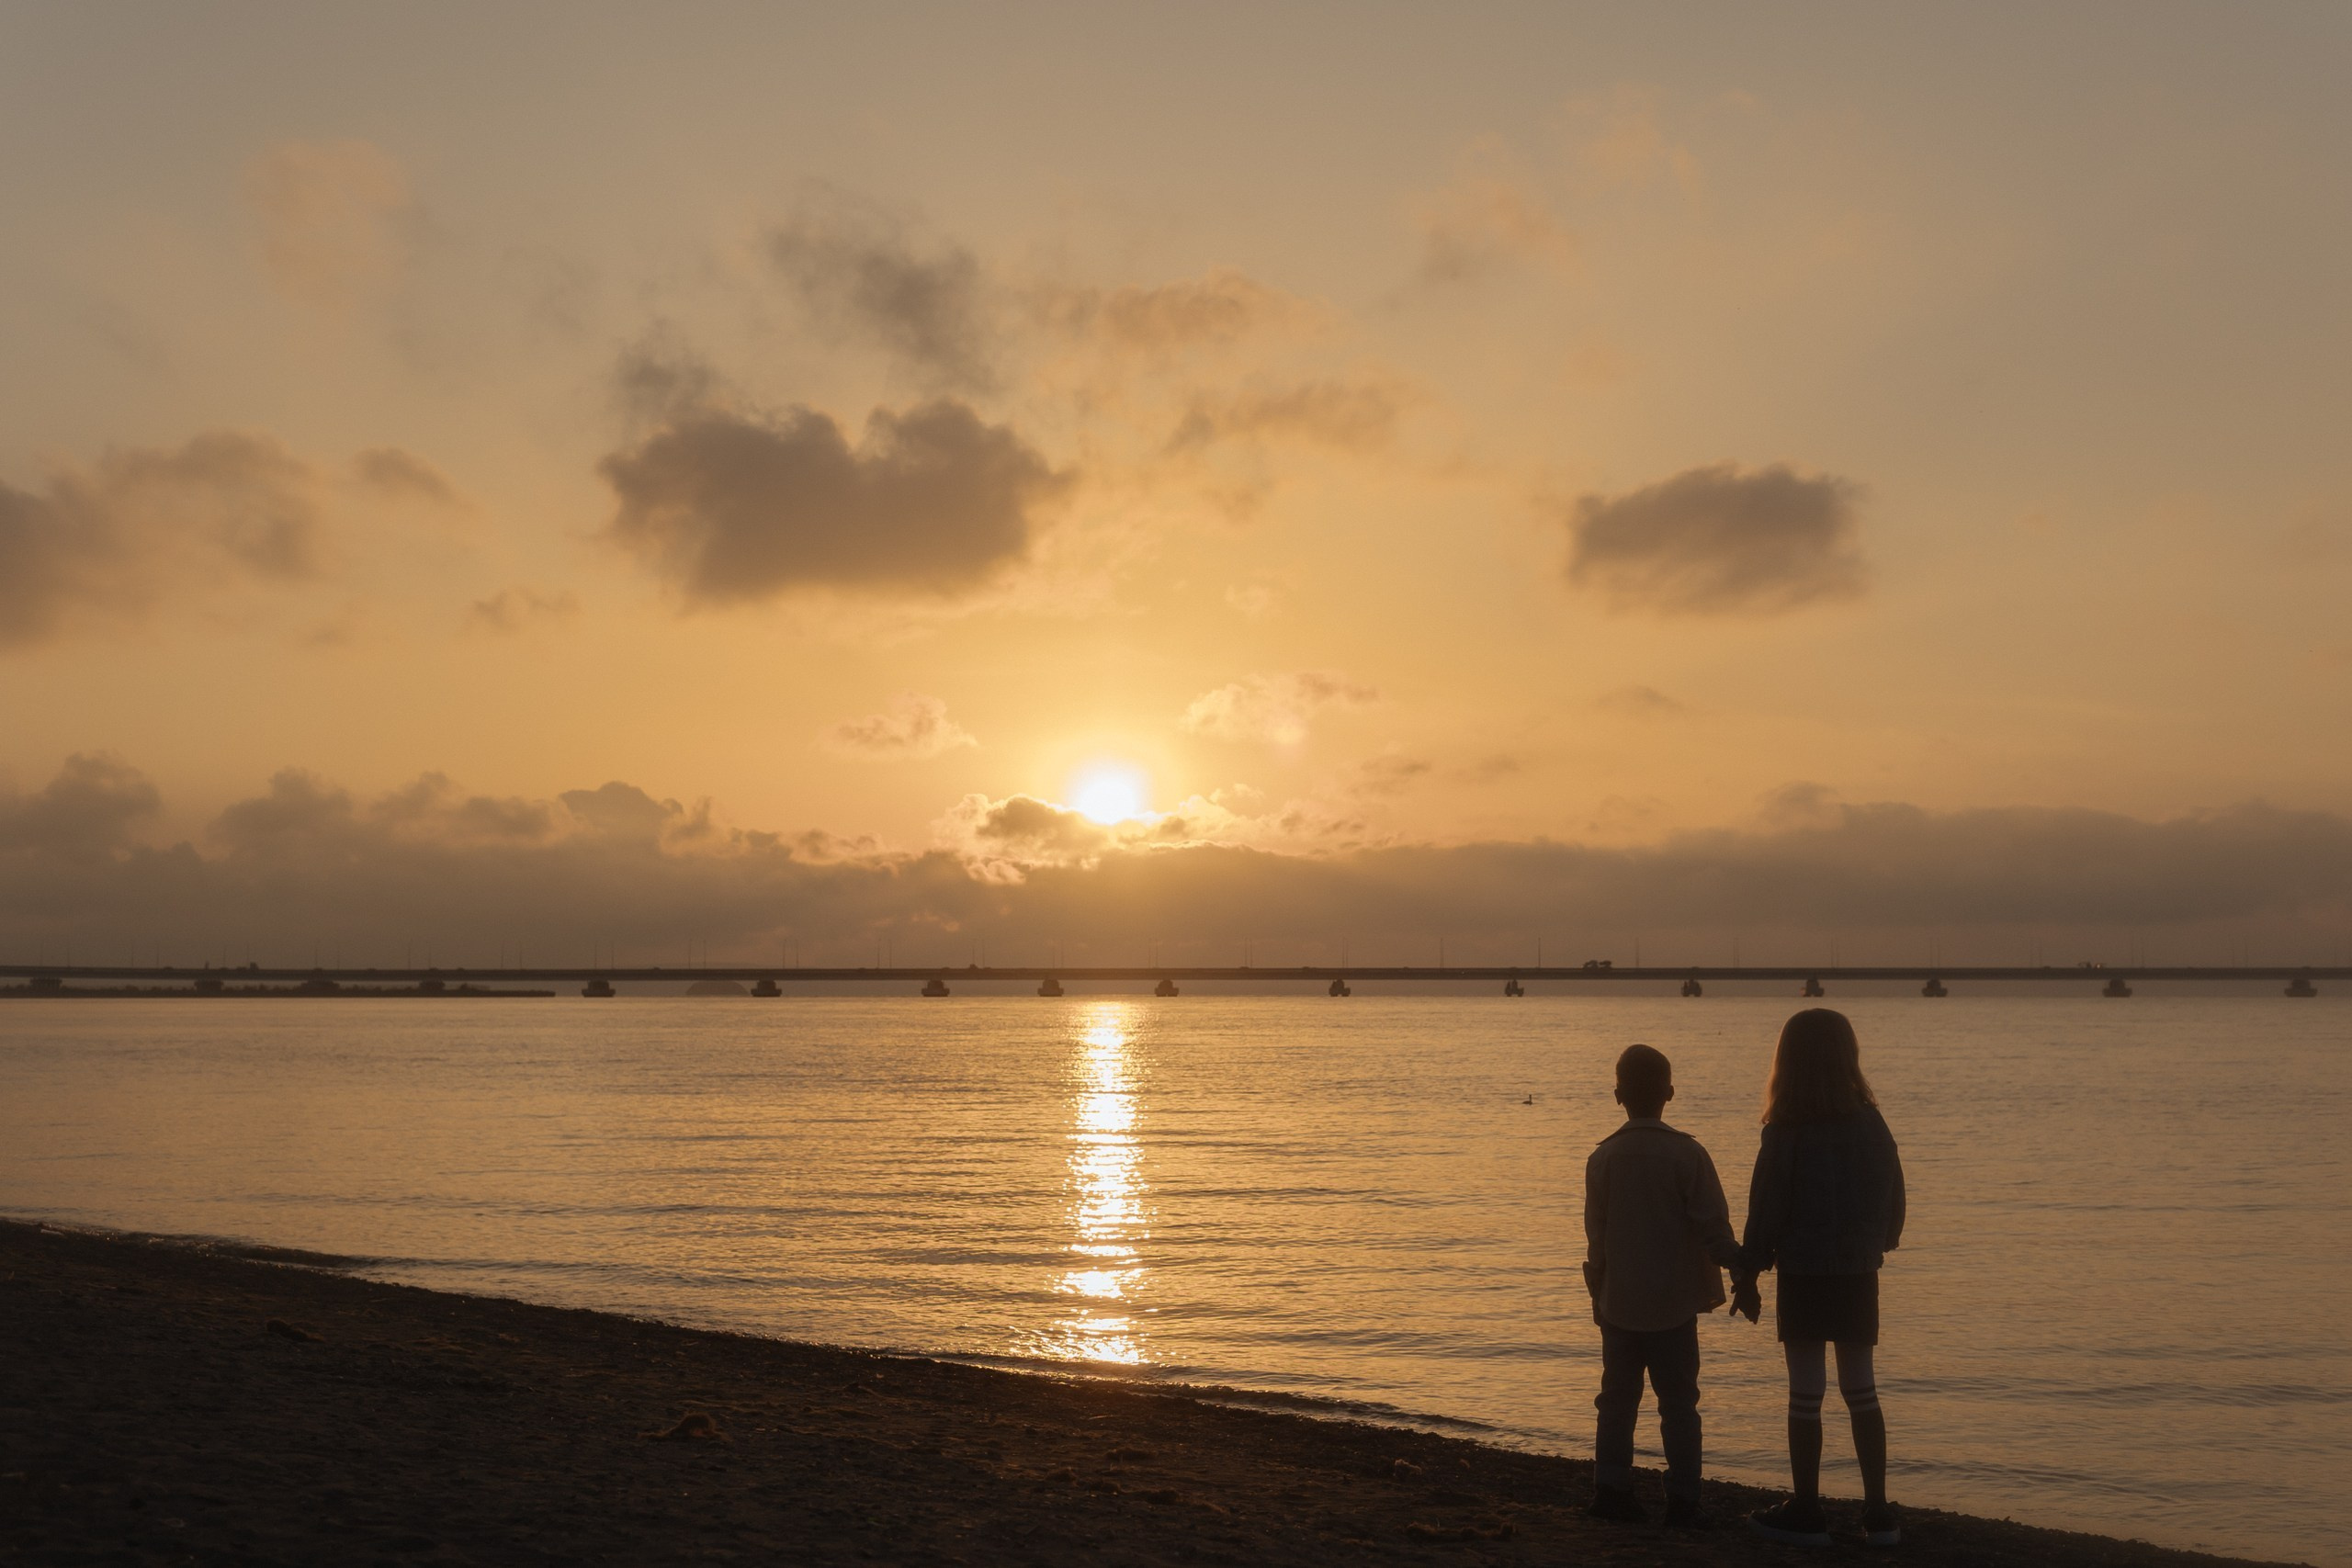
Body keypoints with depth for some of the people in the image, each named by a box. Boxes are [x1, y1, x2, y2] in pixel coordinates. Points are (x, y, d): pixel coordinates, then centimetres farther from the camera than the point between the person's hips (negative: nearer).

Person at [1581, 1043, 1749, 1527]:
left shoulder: (1603, 1157, -2)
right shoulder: (1686, 1153, -12)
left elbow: (1595, 1237, 5)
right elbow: (1713, 1227, -11)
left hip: (1618, 1304, 3)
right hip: (1672, 1304, -3)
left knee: (1618, 1398, 12)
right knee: (1678, 1404, 5)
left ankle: (1611, 1488, 13)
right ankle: (1683, 1501, 6)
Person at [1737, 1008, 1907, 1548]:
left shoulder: (1785, 1132, -14)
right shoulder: (1871, 1123, -1)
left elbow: (1766, 1210, -11)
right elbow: (1894, 1201, 6)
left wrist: (1748, 1274, -2)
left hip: (1804, 1278, -4)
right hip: (1860, 1275, 5)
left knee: (1805, 1395, 3)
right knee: (1862, 1391, 12)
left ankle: (1806, 1511, 11)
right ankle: (1878, 1512, 16)